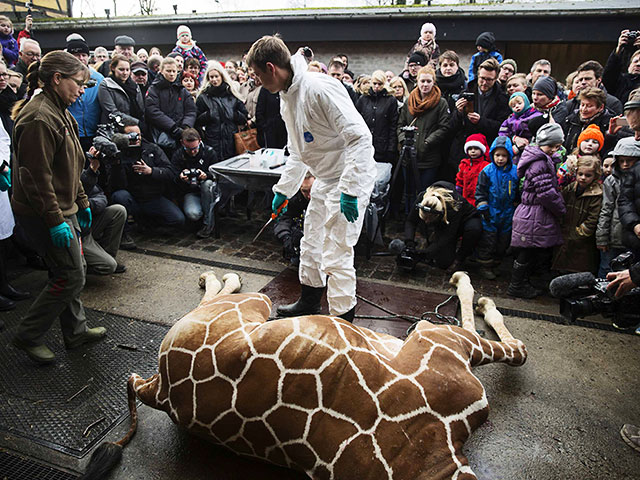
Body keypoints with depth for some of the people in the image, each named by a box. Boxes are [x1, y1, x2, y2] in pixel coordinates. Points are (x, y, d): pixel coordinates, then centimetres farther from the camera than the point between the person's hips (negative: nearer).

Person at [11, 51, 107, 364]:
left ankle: (76, 330, 30)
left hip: (62, 208, 10)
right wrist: (56, 221, -23)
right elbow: (36, 177, -23)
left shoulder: (58, 112, 14)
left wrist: (81, 203, 20)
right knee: (71, 276, -3)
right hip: (43, 212, -10)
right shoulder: (39, 118, -20)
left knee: (72, 270, 16)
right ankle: (28, 336, 14)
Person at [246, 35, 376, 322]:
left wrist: (349, 191, -30)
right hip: (325, 180, 10)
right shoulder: (287, 98, 8)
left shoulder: (320, 88, -23)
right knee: (311, 244, 20)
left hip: (352, 178, -10)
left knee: (335, 255, -7)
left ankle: (344, 322, 11)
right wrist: (283, 189, 20)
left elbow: (360, 138, -27)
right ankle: (309, 302, 41)